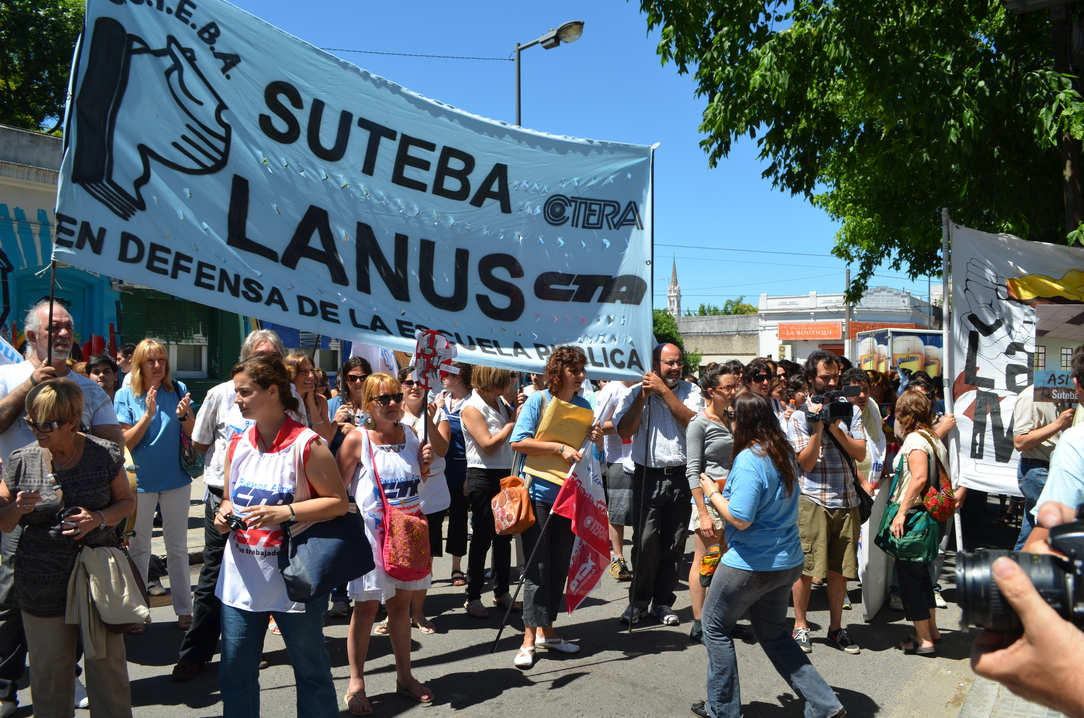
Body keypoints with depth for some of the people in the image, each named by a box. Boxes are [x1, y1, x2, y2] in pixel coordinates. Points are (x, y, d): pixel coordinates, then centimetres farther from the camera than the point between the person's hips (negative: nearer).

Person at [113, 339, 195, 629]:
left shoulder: (178, 390, -3)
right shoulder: (125, 395, -6)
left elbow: (193, 434, 0)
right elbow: (126, 442, -9)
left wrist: (184, 415, -20)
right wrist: (148, 414, -23)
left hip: (176, 478, 1)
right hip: (141, 481, -1)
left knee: (177, 547, 9)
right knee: (138, 547, 10)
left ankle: (184, 609, 19)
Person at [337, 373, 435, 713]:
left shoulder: (409, 435, 5)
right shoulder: (357, 439, -11)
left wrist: (425, 464, -2)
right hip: (371, 532, -5)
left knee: (401, 604, 15)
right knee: (366, 607, 3)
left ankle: (404, 676, 29)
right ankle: (356, 683, 19)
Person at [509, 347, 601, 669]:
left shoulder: (584, 405, 9)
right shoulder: (538, 400, -8)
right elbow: (518, 441, -18)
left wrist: (596, 439, -5)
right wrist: (561, 448, -22)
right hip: (538, 494, -5)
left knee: (560, 566, 11)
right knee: (538, 567, -3)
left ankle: (546, 631, 25)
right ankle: (529, 638, 5)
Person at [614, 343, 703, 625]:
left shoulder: (690, 391, 5)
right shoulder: (636, 392, 4)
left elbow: (693, 422, -13)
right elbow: (624, 430, -8)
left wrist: (664, 391, -14)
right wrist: (644, 394, -12)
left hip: (681, 476, 1)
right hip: (648, 476, -1)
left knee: (674, 543, 7)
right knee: (646, 541, -4)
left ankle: (663, 602, 22)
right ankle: (638, 601, 15)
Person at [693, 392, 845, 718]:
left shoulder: (749, 460, -23)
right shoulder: (784, 453, 4)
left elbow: (740, 519, -25)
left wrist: (713, 494, -10)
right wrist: (726, 490, 13)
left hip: (750, 565, -8)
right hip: (787, 561, 8)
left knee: (716, 626, 13)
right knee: (774, 635, 22)